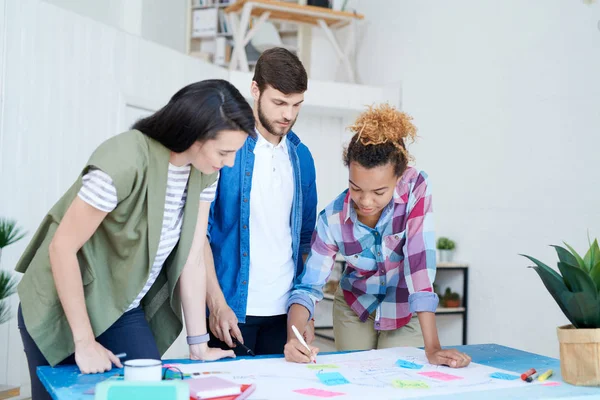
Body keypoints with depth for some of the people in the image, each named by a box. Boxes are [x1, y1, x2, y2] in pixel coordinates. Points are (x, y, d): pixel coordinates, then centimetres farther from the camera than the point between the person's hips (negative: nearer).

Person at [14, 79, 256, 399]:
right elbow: (62, 248, -23)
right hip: (63, 310, -5)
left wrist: (198, 344, -4)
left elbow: (192, 258, -3)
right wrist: (84, 341, -20)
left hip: (126, 312, 6)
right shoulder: (125, 161, -29)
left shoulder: (204, 172, -8)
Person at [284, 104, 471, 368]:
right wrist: (294, 339, -38)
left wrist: (432, 348, -34)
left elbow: (420, 264, -31)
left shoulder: (416, 189, -27)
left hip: (405, 313, -1)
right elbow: (309, 286, -19)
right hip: (354, 308, 1)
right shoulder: (333, 219, -22)